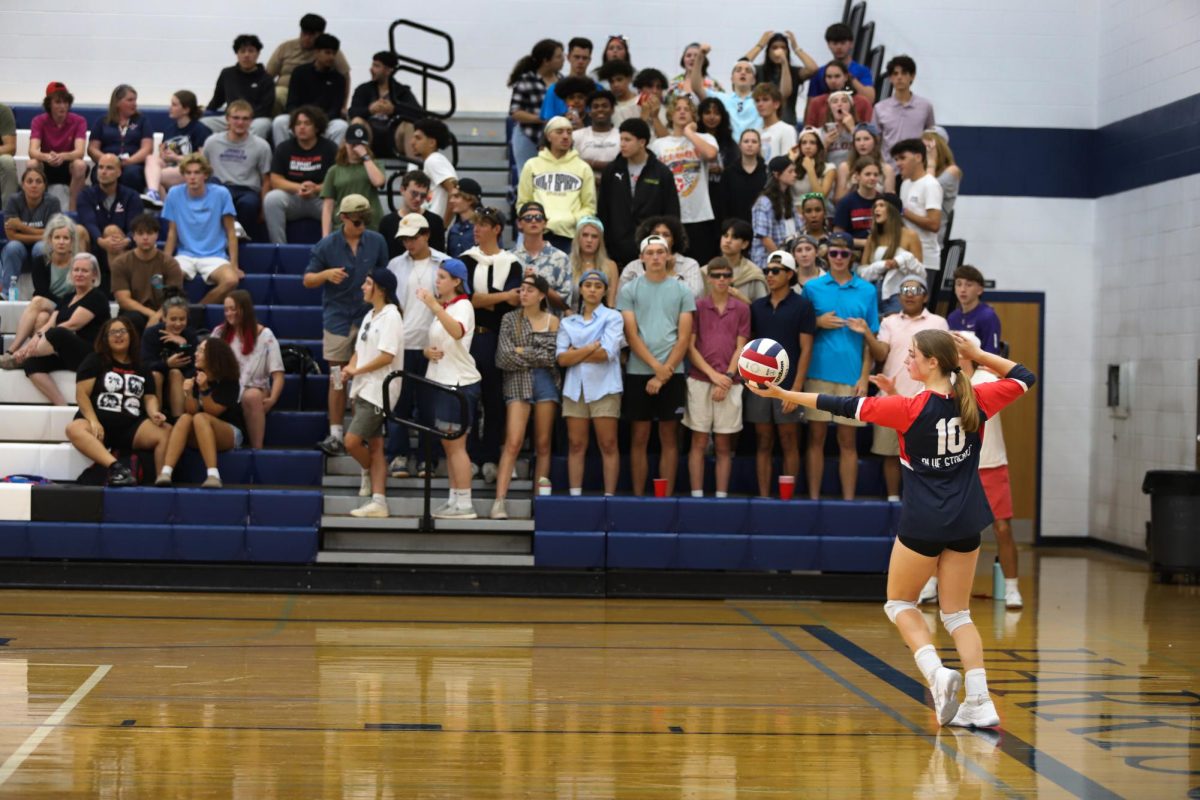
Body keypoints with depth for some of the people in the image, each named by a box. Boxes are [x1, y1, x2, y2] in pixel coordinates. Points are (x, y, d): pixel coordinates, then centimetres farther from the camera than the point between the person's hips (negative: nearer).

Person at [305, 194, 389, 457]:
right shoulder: (327, 245, -3)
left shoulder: (377, 242, 1)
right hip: (338, 318, -1)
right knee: (338, 378, 3)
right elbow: (308, 280, 0)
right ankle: (335, 435, 7)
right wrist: (326, 274, -20)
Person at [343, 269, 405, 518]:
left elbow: (387, 356, -20)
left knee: (352, 441, -12)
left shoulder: (390, 316, -12)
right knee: (374, 446, 7)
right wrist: (350, 368, -3)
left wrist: (357, 370, -13)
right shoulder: (370, 316, 16)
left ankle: (369, 472, 16)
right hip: (363, 388, 9)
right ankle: (378, 502, 8)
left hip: (378, 391, -9)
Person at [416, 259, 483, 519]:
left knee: (456, 444, -8)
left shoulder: (463, 306, -11)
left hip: (460, 383, -9)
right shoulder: (441, 307, 16)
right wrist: (428, 351, 0)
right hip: (442, 380, 9)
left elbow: (457, 332, -34)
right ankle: (454, 499, 14)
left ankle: (464, 504, -5)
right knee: (448, 445, 10)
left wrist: (434, 306, -46)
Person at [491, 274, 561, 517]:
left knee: (543, 444, 4)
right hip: (517, 382, -1)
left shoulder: (552, 321, 8)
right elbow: (503, 358, -3)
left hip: (546, 383, 1)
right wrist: (538, 357, -2)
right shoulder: (510, 319, 7)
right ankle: (499, 500, -15)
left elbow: (554, 356, -4)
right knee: (513, 443, -11)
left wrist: (523, 352, -4)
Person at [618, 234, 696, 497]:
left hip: (672, 374, 0)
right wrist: (655, 366, -13)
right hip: (638, 373, 0)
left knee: (669, 438, 3)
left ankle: (666, 497, 7)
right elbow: (631, 335, -2)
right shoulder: (629, 291, 4)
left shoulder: (682, 291, 6)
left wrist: (664, 373, -8)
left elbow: (684, 337, 1)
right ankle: (638, 497, 7)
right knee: (639, 438, 3)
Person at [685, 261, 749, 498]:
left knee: (723, 446, 4)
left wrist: (727, 377, -8)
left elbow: (741, 348, 4)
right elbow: (690, 346, 0)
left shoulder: (741, 309, 8)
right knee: (699, 442, 0)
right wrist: (713, 374, -9)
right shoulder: (697, 306, 4)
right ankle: (697, 495, 2)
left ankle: (721, 496, 7)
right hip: (699, 381, -1)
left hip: (729, 384, 1)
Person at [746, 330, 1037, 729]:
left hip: (922, 525, -5)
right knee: (957, 614, 12)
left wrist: (783, 394, -3)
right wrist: (977, 354, 9)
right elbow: (1024, 377, 15)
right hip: (965, 525, 5)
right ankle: (979, 703, 2)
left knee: (900, 603, 15)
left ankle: (936, 672, -8)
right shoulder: (976, 401, -3)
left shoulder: (911, 408, -15)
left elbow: (844, 406, -10)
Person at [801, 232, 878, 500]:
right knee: (816, 438, 3)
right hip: (818, 373, 0)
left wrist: (864, 377, -4)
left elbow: (871, 339, 4)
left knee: (847, 441, 6)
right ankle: (814, 498, 9)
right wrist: (818, 323, -10)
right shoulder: (812, 287, 5)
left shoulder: (867, 291, 5)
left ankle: (848, 499, 10)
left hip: (851, 375, 0)